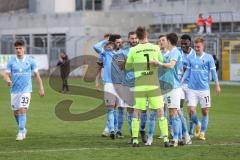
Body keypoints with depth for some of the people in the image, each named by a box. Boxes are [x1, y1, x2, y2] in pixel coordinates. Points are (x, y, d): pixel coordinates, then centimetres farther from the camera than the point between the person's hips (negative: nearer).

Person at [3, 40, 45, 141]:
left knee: (23, 110, -17)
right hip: (14, 90, 3)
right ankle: (23, 129, 33)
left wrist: (41, 88, 0)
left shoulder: (30, 60, -1)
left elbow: (37, 74, 4)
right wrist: (8, 80, -25)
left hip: (26, 90, -3)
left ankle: (21, 133, -14)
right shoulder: (11, 61, 1)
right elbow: (6, 74, -1)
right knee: (16, 112, 9)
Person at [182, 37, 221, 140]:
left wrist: (217, 85, 0)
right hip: (192, 88, 2)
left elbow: (213, 72, 2)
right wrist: (181, 81, 4)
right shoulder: (191, 58, 7)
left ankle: (202, 132, 16)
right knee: (191, 111, -6)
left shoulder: (208, 57, -1)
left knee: (205, 111, 2)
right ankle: (197, 125, 23)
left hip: (204, 88, -2)